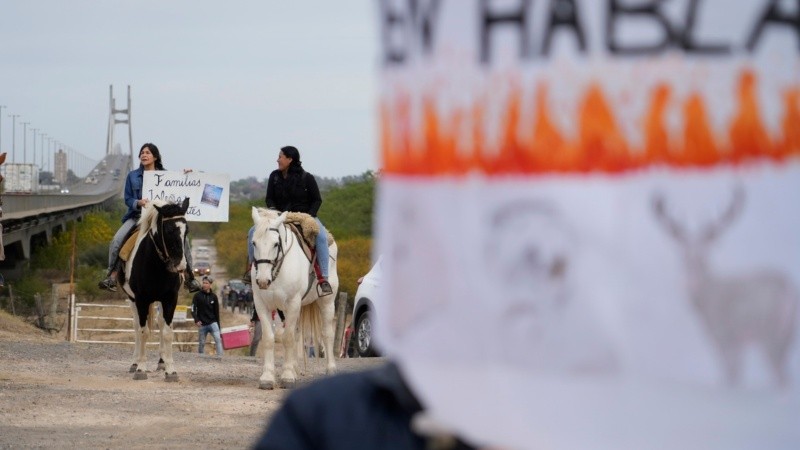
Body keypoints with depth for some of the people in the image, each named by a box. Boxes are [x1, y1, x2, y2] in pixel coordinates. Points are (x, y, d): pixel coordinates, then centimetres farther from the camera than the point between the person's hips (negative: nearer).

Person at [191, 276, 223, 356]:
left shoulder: (213, 297, 5)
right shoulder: (197, 296, -1)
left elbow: (217, 312, 10)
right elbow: (193, 309, -3)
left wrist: (218, 325, 11)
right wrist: (196, 320, -18)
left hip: (212, 323, 0)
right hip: (202, 324, 0)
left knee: (218, 339, -17)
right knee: (201, 343, 6)